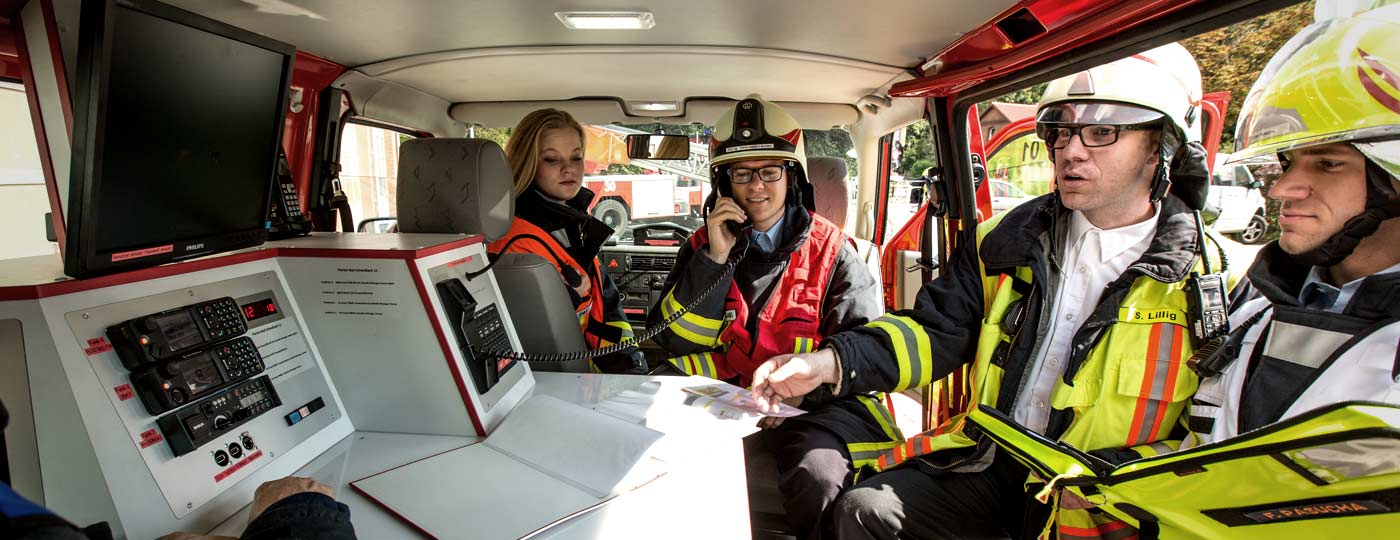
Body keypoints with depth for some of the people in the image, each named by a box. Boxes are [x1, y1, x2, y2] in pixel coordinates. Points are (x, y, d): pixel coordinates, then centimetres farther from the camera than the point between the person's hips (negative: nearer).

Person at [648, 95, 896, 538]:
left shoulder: (830, 249, 3)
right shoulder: (704, 246, 8)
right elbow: (673, 340, -1)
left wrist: (801, 387, -18)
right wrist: (715, 258, -11)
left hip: (808, 404, -1)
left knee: (819, 476, -32)